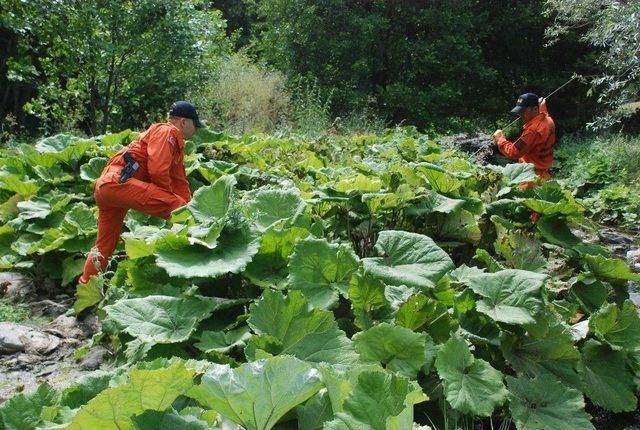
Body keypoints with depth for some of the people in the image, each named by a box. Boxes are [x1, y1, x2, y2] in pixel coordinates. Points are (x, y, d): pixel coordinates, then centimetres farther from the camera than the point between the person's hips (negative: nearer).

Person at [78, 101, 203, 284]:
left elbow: (180, 181, 24)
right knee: (177, 207, -19)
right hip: (119, 182, -11)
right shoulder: (166, 132, -4)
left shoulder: (176, 144, 25)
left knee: (105, 245, 19)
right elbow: (157, 171, -16)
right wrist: (170, 195, 0)